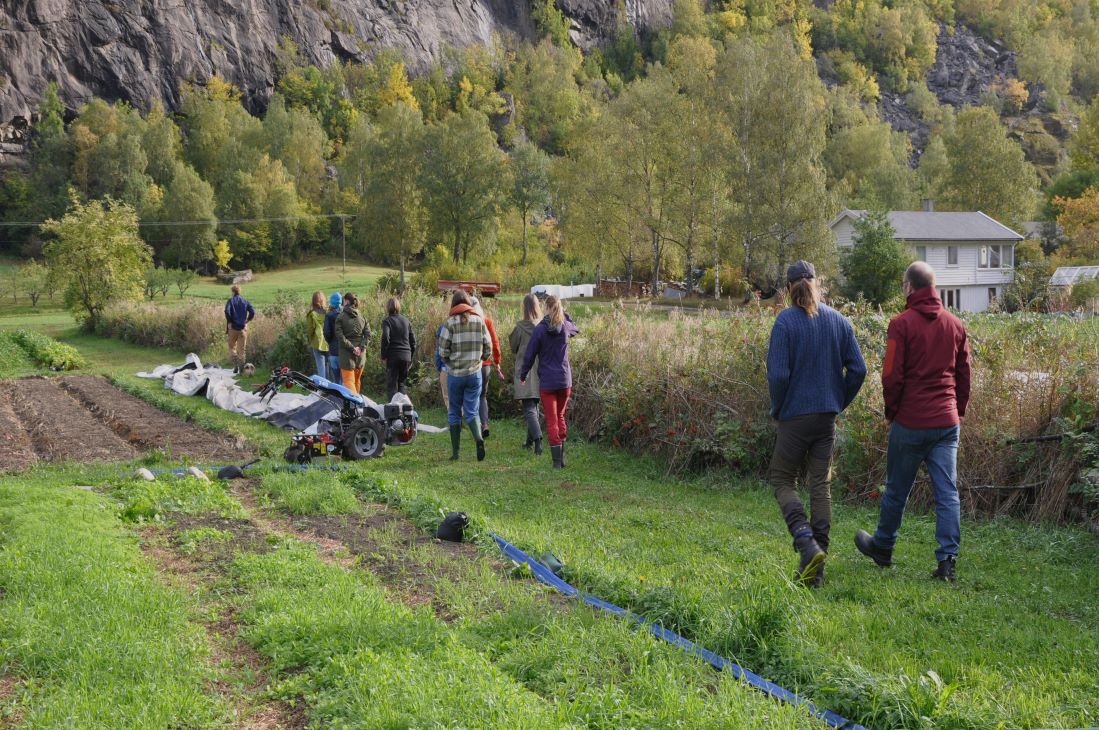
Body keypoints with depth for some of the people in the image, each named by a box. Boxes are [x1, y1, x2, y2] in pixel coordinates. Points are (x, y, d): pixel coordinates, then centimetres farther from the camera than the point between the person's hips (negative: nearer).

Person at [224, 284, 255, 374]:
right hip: (243, 328, 2)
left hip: (233, 328, -2)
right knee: (242, 349, 7)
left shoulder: (230, 301, -3)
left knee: (232, 347, 13)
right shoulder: (246, 301, 4)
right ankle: (241, 369, 5)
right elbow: (252, 312, -7)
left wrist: (229, 322, -8)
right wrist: (247, 321, 4)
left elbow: (227, 311, -19)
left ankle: (236, 366, -2)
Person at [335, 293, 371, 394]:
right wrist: (361, 347, -6)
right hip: (361, 354, 4)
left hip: (346, 352, -4)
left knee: (348, 381, -3)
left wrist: (351, 348, -14)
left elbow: (340, 336, -14)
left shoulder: (340, 317, -6)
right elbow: (368, 335, -1)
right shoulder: (362, 316, 6)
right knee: (357, 380, 17)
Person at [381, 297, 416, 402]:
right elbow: (413, 339, 12)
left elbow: (385, 338, -17)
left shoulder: (387, 321, -4)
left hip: (393, 356, -5)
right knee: (401, 383, 16)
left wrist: (383, 356, -9)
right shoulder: (406, 320, 12)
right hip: (406, 356, 5)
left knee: (391, 385, 2)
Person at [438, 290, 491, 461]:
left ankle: (455, 452, 12)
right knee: (472, 411, 7)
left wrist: (450, 363, 10)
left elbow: (443, 351, -8)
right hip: (475, 372, 2)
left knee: (454, 413, 10)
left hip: (455, 374, -2)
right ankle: (478, 438, -21)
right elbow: (488, 347, 3)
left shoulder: (450, 322, -7)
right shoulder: (479, 320, 1)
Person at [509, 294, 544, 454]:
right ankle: (530, 440, 29)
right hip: (541, 371, 5)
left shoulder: (520, 327, -11)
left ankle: (538, 439, -23)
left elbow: (513, 347, 1)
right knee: (534, 406, 19)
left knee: (529, 409, -7)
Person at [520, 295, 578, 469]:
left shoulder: (540, 329, -10)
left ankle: (557, 461, -2)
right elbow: (576, 330, 26)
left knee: (551, 421, 1)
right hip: (565, 380, 3)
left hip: (547, 382, -3)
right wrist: (564, 313, 22)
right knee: (560, 416, 20)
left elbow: (529, 355, -5)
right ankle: (562, 456, 21)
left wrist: (523, 375, 9)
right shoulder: (565, 327, -1)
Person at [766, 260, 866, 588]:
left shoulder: (786, 321, -12)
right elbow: (858, 369, 2)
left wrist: (777, 409, -2)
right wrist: (839, 402, 14)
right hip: (827, 417, 5)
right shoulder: (839, 320, 4)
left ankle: (807, 544, -12)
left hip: (795, 415, -5)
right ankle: (815, 570, 13)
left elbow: (778, 373, -17)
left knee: (782, 480, 10)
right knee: (821, 485, 10)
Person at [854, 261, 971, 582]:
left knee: (896, 490, 12)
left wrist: (891, 412, 3)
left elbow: (892, 376, -11)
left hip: (910, 422, -3)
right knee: (947, 492, 3)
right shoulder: (955, 324, 6)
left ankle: (882, 547, 29)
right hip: (947, 423, 4)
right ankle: (947, 561, 0)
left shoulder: (902, 324, -9)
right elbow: (964, 373, 10)